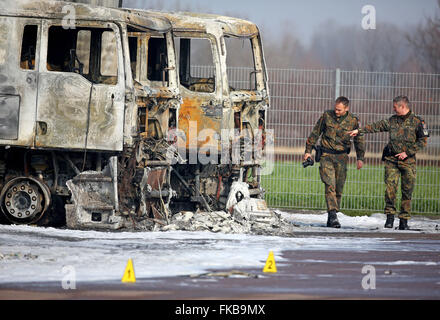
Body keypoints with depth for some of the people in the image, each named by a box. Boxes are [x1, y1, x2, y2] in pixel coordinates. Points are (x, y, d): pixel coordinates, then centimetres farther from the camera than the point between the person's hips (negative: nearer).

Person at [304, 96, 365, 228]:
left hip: (341, 157, 2)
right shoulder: (327, 116, -2)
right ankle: (332, 215, -23)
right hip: (326, 156, -2)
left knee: (339, 188, 4)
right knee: (330, 185, -17)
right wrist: (308, 150, 6)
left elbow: (359, 140, 10)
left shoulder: (353, 121, 0)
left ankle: (331, 221, 13)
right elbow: (315, 133, 7)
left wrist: (360, 158, 3)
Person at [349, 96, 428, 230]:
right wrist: (359, 131, 12)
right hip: (391, 159, 3)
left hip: (408, 161, -3)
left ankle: (404, 220, 6)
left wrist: (408, 152, -9)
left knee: (407, 191, -1)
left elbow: (423, 140, -3)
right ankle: (390, 216, -2)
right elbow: (377, 126, 15)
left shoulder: (417, 121, -2)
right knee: (390, 187, -10)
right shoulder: (392, 120, 11)